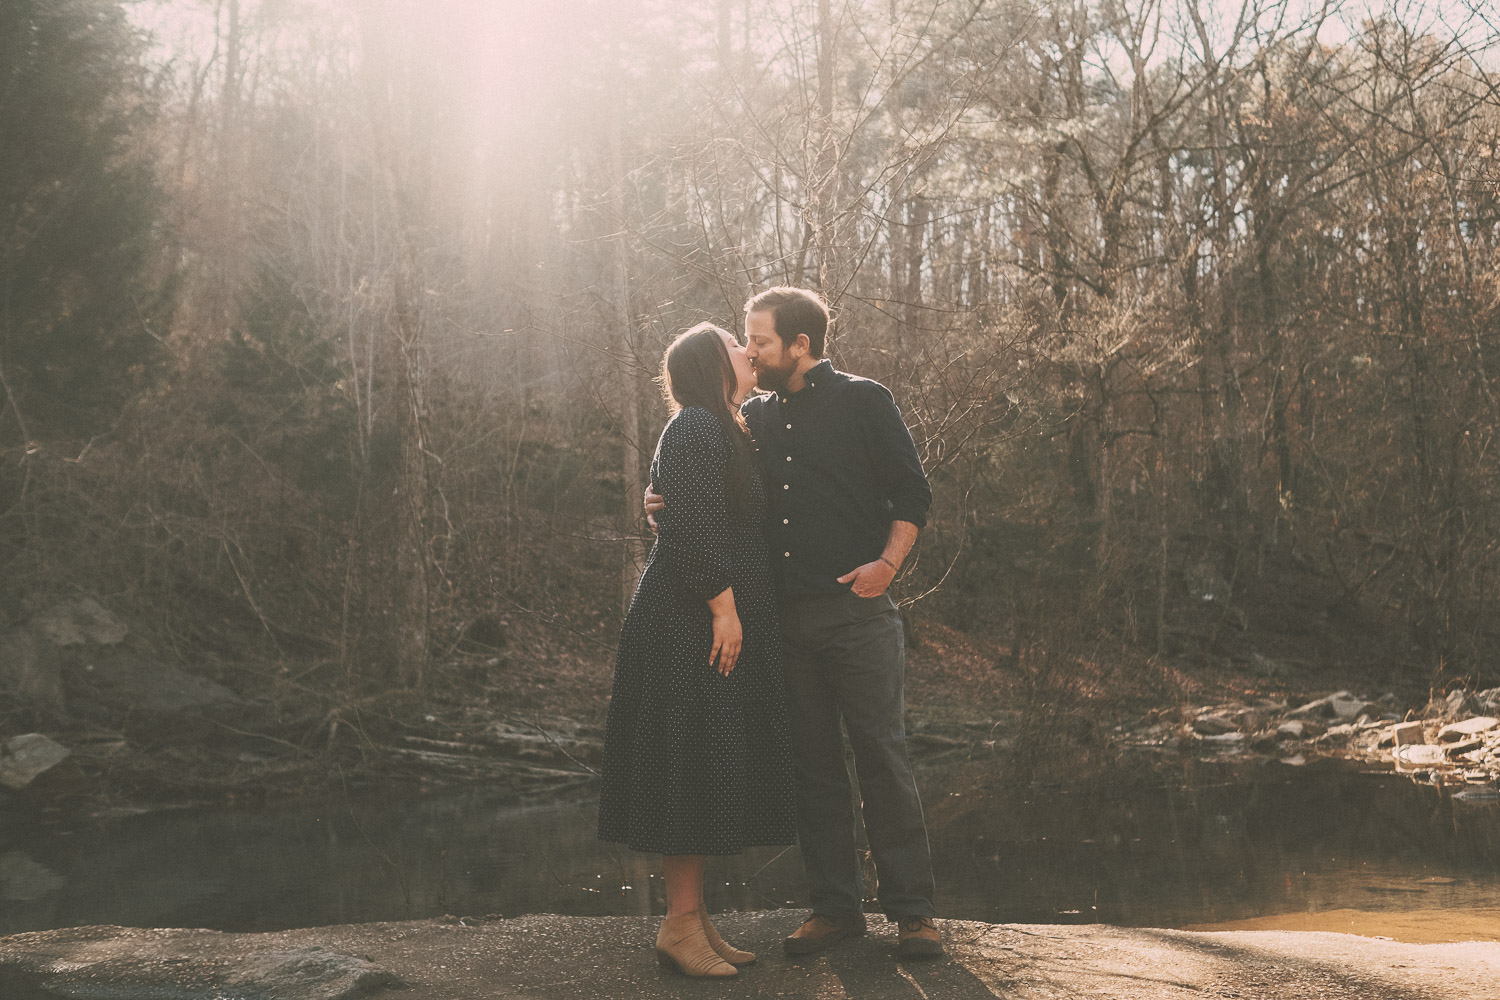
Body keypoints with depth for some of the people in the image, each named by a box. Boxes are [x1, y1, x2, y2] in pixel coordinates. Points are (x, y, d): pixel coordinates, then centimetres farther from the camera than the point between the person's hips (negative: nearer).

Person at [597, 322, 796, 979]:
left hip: (722, 622, 10)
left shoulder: (727, 432, 21)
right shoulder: (695, 429, -11)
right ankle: (680, 925, -2)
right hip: (689, 622, -10)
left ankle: (695, 919, 16)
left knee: (709, 772, 10)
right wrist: (723, 608, -22)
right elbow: (694, 524, -20)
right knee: (689, 760, -8)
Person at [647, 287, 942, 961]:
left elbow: (912, 493, 1)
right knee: (812, 761, 8)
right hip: (786, 615, 5)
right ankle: (835, 906, 17)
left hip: (858, 609, -5)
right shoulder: (755, 416, 16)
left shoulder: (863, 401, 2)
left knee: (881, 755, -3)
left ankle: (912, 910, 4)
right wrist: (669, 501, 2)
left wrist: (887, 563, -13)